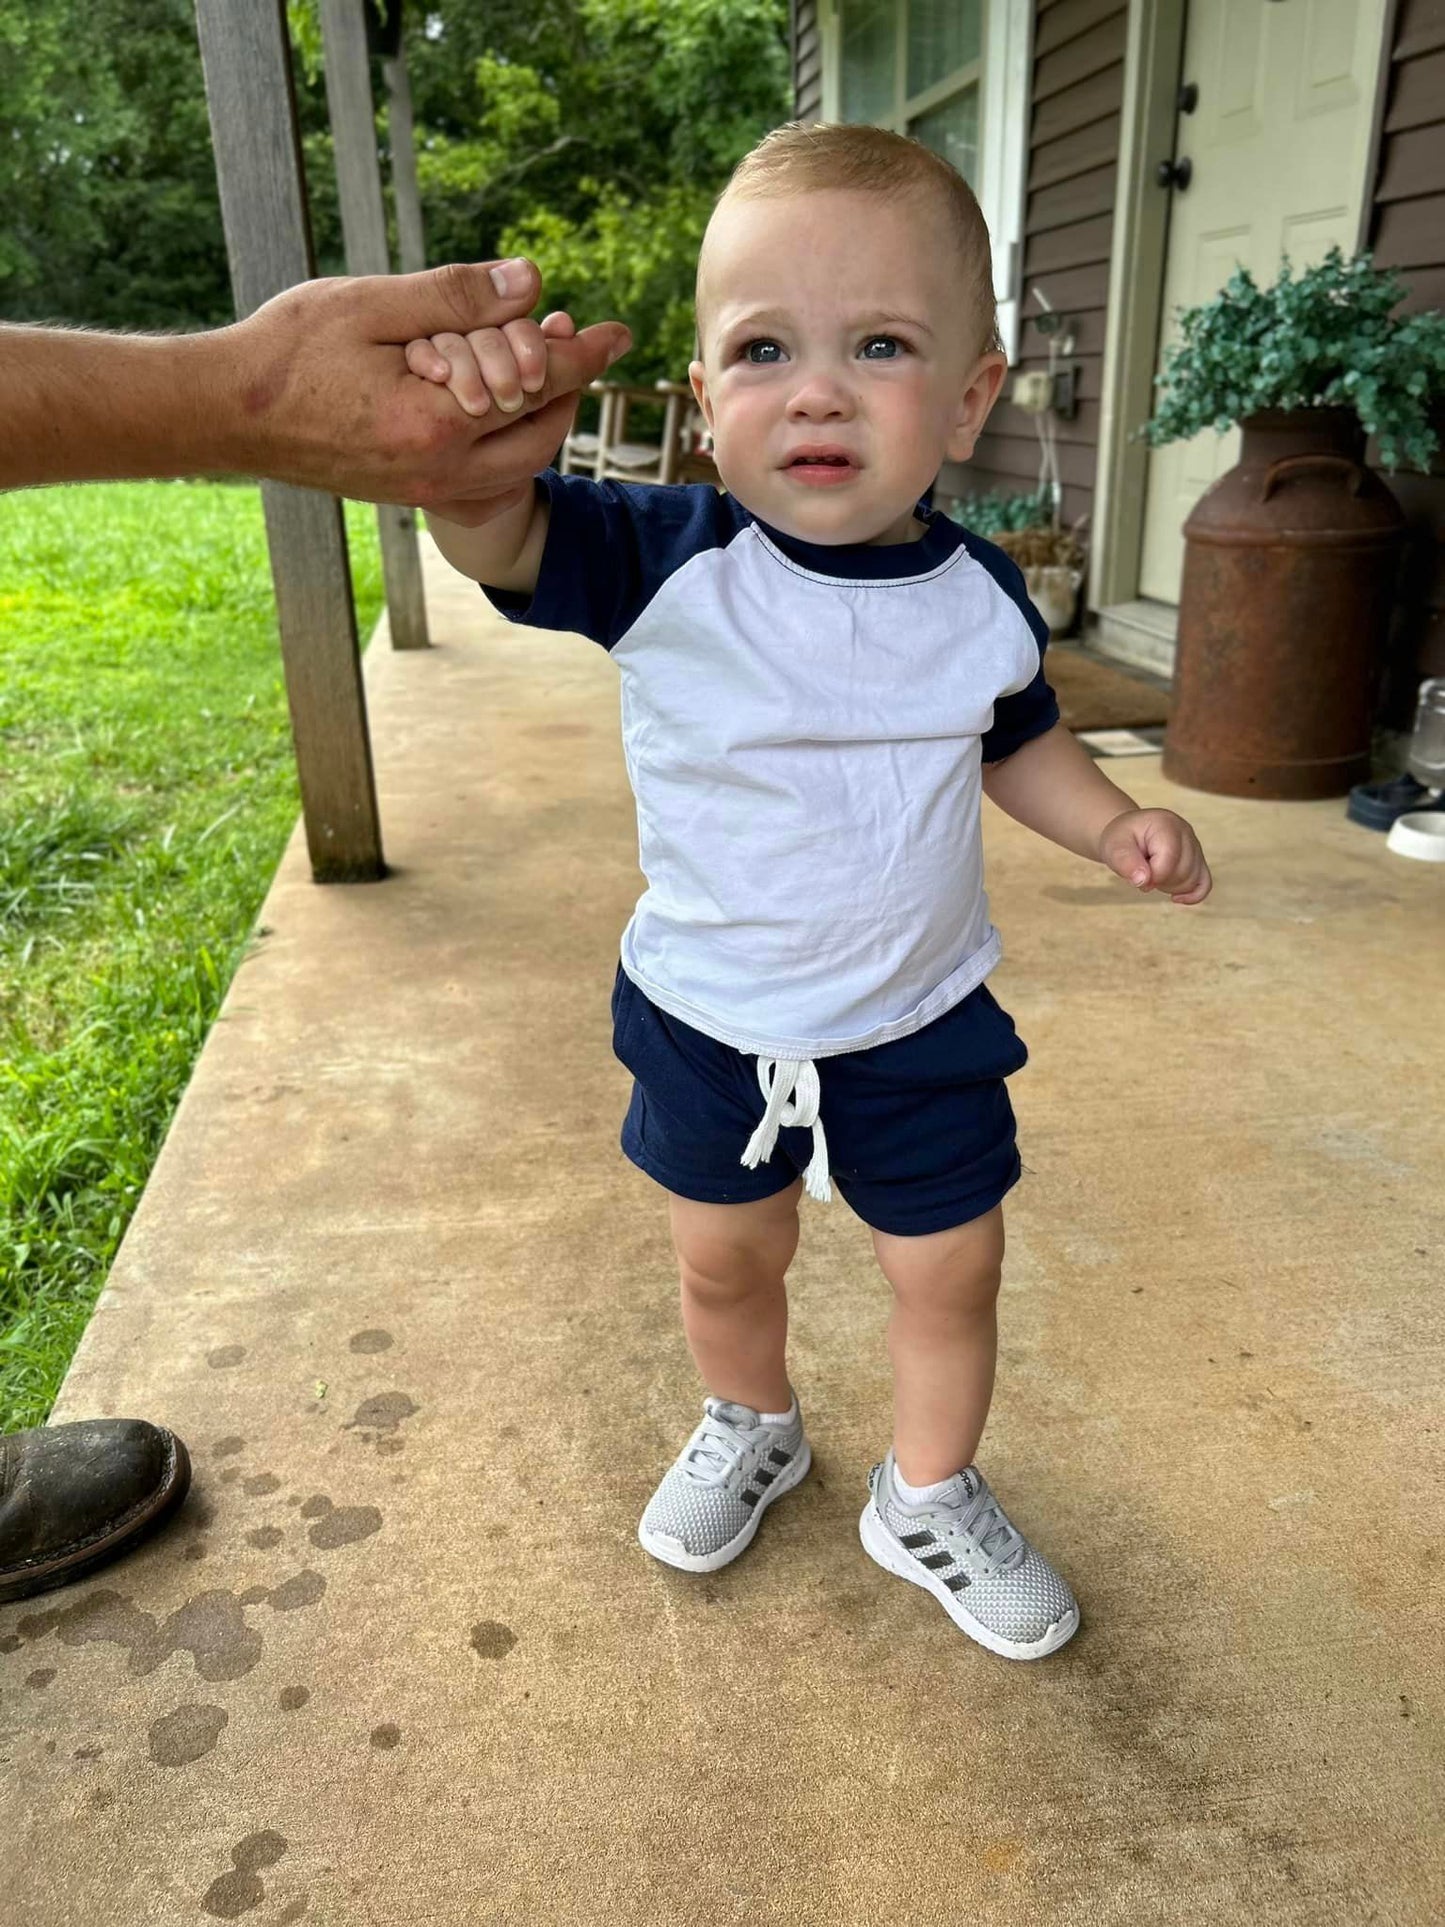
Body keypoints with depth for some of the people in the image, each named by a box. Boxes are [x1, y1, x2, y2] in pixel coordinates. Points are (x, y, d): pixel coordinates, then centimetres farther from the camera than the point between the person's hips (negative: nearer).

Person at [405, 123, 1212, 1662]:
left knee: (952, 1271, 13)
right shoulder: (669, 559, -17)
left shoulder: (982, 599, -9)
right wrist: (469, 423, -46)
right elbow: (497, 539, -25)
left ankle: (929, 1497, 42)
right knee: (725, 1258, 20)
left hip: (920, 1024, 1)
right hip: (709, 1019, 0)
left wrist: (1116, 825, -8)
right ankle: (748, 1430, 53)